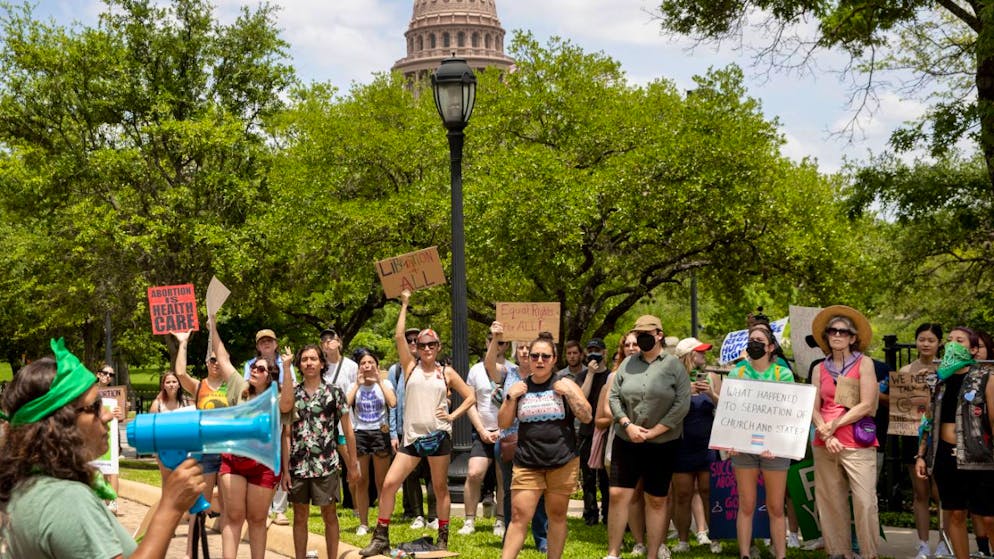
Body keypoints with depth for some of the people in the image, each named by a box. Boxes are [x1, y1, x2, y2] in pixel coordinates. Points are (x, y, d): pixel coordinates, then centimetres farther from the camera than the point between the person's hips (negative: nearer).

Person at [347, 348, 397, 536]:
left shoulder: (385, 384, 4)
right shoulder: (355, 386, 8)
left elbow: (392, 403, -16)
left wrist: (379, 381, -7)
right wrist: (358, 384, -5)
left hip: (380, 433, -1)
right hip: (359, 434, 1)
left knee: (381, 481, 2)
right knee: (361, 481, 2)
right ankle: (363, 523, 9)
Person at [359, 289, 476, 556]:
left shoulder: (446, 372, 6)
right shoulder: (410, 367, 6)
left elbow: (471, 397, 10)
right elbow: (399, 336, -4)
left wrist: (453, 415, -3)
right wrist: (404, 304, -1)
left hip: (438, 435, -1)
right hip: (413, 437, 1)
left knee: (440, 488, 6)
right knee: (389, 483, -7)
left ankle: (443, 538, 16)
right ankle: (381, 538, 1)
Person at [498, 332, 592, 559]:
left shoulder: (564, 384, 2)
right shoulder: (519, 387, 7)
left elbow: (587, 417, -2)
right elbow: (503, 423, 7)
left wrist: (569, 394, -12)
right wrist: (511, 398, -6)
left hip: (562, 463, -1)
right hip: (527, 463, 1)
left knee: (557, 515, 7)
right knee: (519, 516, -6)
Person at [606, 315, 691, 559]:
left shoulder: (673, 365, -4)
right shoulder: (628, 363, 6)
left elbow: (682, 404, -9)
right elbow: (613, 397, 6)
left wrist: (653, 432, -13)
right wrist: (628, 425, -10)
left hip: (663, 444, -2)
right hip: (626, 441, 2)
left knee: (656, 501, 6)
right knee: (618, 495, -3)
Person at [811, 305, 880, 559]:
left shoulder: (864, 364, 4)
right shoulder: (821, 369, 14)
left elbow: (866, 405, -5)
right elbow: (813, 408, 7)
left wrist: (834, 425, -8)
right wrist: (825, 434, -10)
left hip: (857, 445, -3)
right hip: (824, 445, 4)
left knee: (864, 502, -9)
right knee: (831, 503, 3)